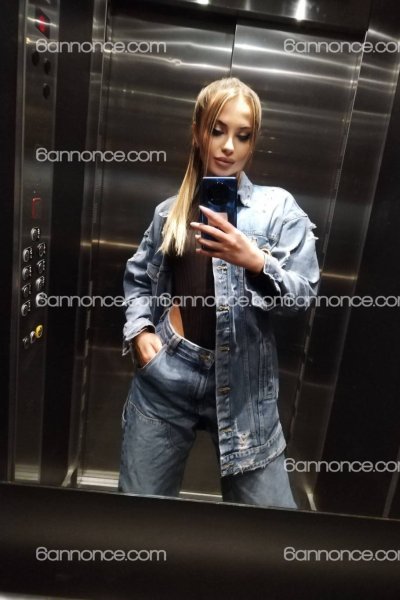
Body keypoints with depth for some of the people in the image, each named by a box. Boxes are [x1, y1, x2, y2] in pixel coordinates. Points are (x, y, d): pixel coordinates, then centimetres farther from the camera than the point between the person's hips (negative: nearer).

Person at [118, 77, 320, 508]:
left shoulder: (278, 206, 0)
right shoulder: (169, 211, 9)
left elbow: (304, 293, -5)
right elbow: (137, 277, 16)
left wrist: (256, 262, -23)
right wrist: (139, 331, 0)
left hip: (241, 382, -1)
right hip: (164, 375, 3)